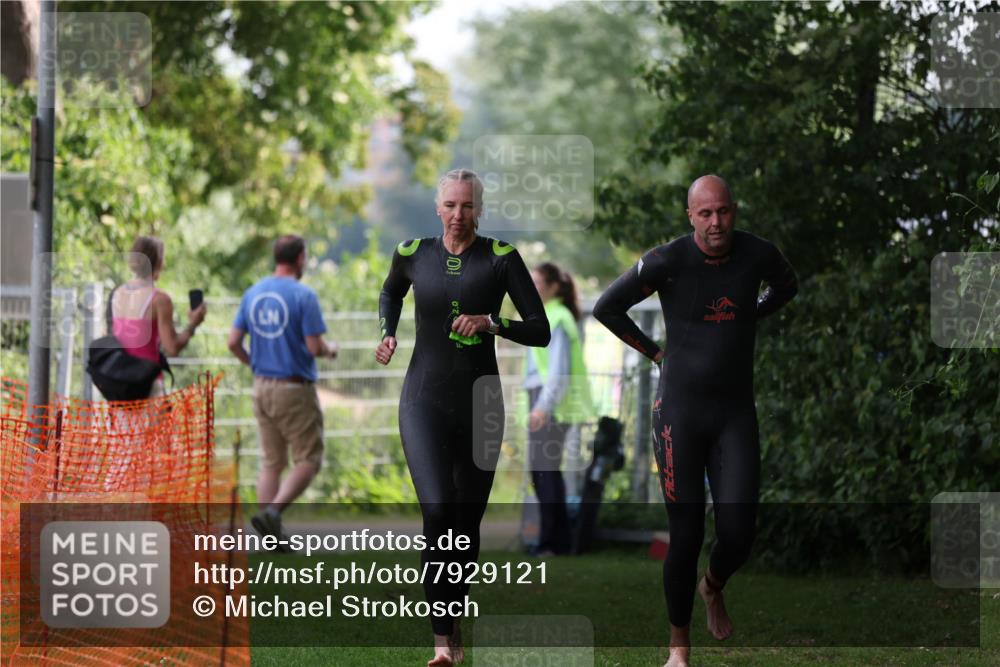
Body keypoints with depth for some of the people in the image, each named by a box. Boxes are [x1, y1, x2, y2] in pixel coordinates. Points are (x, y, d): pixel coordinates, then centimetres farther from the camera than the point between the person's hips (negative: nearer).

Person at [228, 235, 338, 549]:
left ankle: (272, 536, 7)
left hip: (262, 387, 6)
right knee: (308, 460, 2)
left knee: (270, 462, 11)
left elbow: (234, 342, 7)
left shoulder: (252, 294, 6)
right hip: (295, 389, -6)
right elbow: (314, 347, -16)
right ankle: (273, 511, -18)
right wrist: (330, 350, 6)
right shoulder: (304, 296, -13)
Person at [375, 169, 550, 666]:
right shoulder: (413, 254, 2)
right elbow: (390, 293, 26)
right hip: (424, 401, -1)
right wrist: (387, 335, 8)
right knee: (437, 510, -20)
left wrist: (492, 323, -21)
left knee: (468, 521, 9)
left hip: (480, 401, 1)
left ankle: (455, 621, 32)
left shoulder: (501, 258, -4)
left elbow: (541, 331, -5)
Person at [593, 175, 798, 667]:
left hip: (736, 413, 3)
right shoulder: (668, 262, -13)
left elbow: (786, 286, 22)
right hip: (680, 410, -3)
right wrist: (653, 352, 0)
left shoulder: (758, 255, -3)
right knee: (687, 535, -3)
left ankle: (713, 588, 30)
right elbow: (606, 307, -1)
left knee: (737, 534, -6)